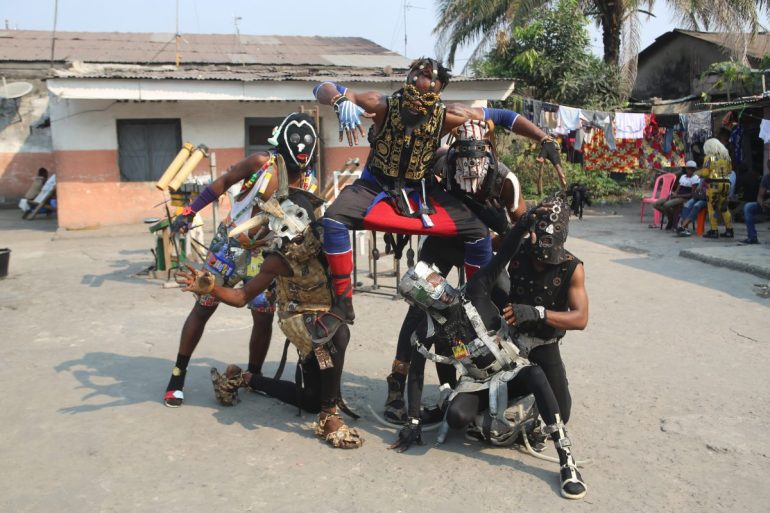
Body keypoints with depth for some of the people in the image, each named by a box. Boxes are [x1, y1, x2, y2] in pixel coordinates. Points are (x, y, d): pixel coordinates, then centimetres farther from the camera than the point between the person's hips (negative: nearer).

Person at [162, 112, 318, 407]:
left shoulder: (309, 184, -3)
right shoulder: (262, 162, -14)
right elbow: (224, 182, -5)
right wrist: (190, 211, -9)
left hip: (264, 255, 3)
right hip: (229, 246, -3)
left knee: (264, 317, -1)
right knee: (202, 309, 3)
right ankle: (178, 377, 17)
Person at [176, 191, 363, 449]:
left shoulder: (321, 237, -15)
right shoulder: (280, 259, -22)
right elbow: (242, 297, -18)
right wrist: (210, 287, -31)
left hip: (325, 318, 5)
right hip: (300, 319, -5)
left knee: (310, 402, 16)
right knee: (337, 334, -43)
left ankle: (242, 378, 31)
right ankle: (329, 417, -31)